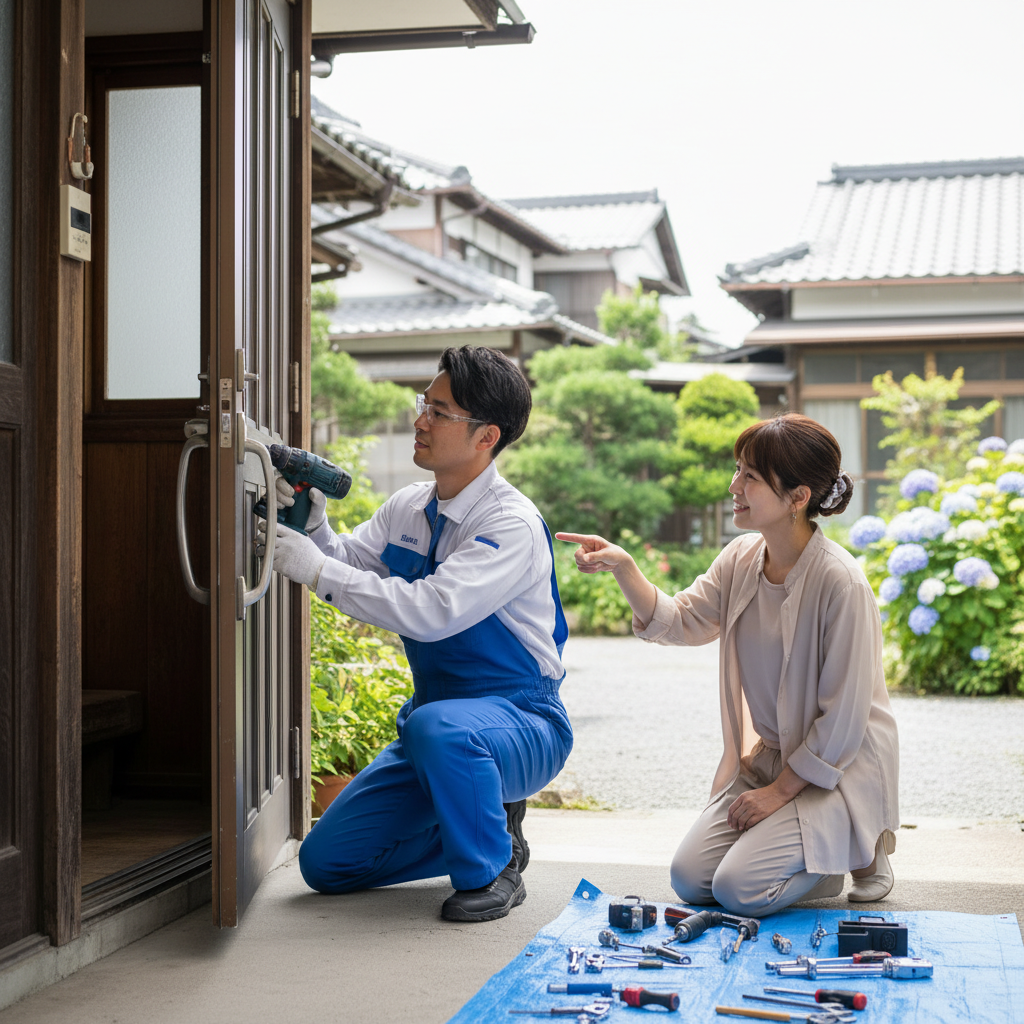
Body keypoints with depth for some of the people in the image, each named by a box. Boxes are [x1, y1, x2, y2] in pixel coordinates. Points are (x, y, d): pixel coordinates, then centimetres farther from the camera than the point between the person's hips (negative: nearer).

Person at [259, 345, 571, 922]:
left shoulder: (514, 525, -21)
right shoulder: (408, 508, 5)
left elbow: (432, 611, -33)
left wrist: (318, 570, -30)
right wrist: (314, 527, -13)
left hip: (521, 723, -7)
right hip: (435, 718, 7)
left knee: (438, 728, -42)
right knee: (325, 862, 0)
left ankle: (492, 868, -14)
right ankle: (482, 823, 19)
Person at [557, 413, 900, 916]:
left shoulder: (840, 583, -23)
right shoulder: (742, 559, -1)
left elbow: (843, 720, -20)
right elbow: (678, 621, 1)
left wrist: (779, 792, -15)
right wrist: (623, 568, -15)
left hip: (839, 768, -7)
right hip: (768, 757, 7)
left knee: (739, 888, -18)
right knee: (690, 878, -3)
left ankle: (857, 848, 7)